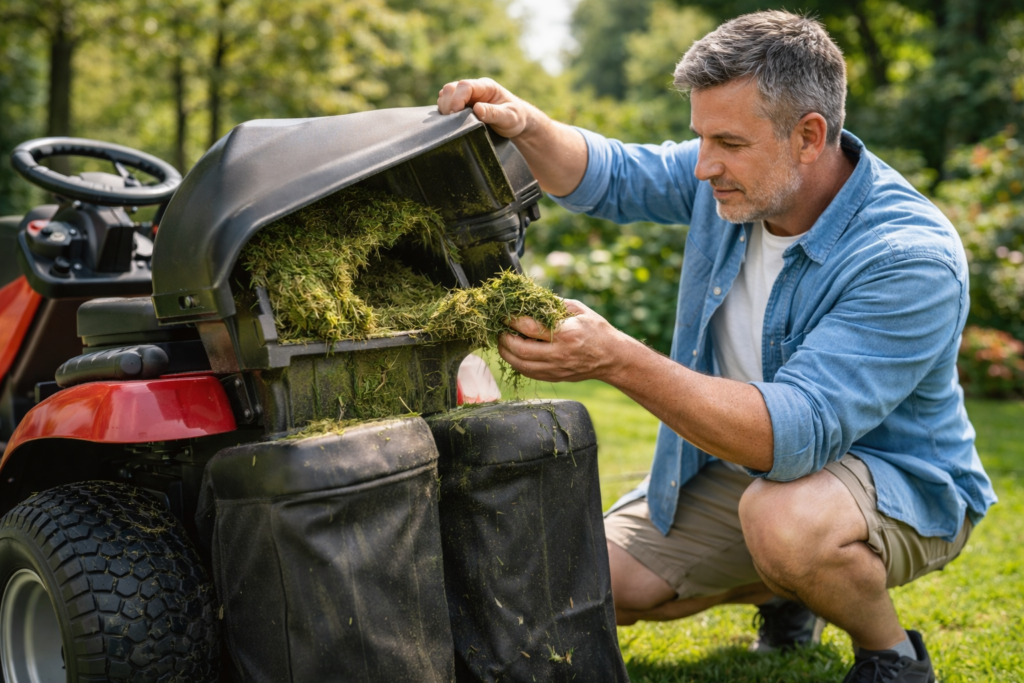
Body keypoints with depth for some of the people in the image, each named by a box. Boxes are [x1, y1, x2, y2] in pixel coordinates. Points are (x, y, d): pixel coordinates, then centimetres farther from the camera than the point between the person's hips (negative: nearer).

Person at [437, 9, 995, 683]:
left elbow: (796, 433, -40)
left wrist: (616, 359, -48)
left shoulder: (913, 259, -32)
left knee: (785, 516, -40)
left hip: (901, 485, -7)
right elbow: (606, 174, 5)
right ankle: (784, 596, 26)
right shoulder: (735, 181, -9)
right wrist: (524, 124, -18)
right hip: (740, 459, 7)